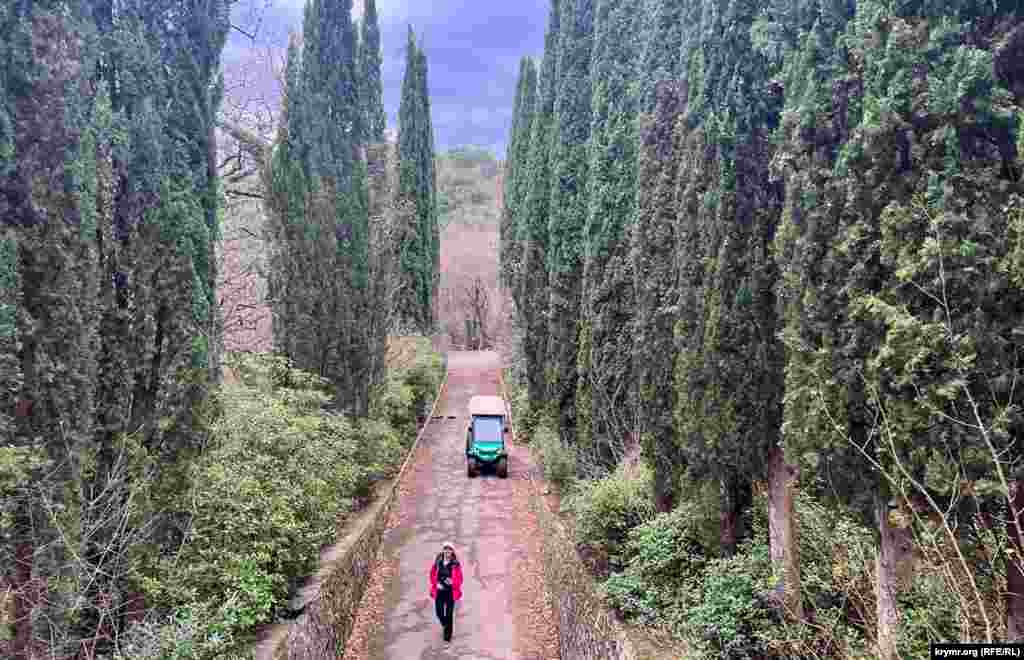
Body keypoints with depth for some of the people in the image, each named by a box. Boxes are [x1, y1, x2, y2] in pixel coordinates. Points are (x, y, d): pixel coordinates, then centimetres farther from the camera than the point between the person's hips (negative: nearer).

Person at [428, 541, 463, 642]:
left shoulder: (455, 564, -8)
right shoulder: (438, 562, -1)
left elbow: (459, 578, -5)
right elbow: (432, 574, 10)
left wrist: (453, 583, -22)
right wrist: (436, 584, -2)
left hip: (450, 591, -2)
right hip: (439, 591, 2)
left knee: (449, 614, 2)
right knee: (439, 612, 4)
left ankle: (447, 635, 17)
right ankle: (445, 624, 39)